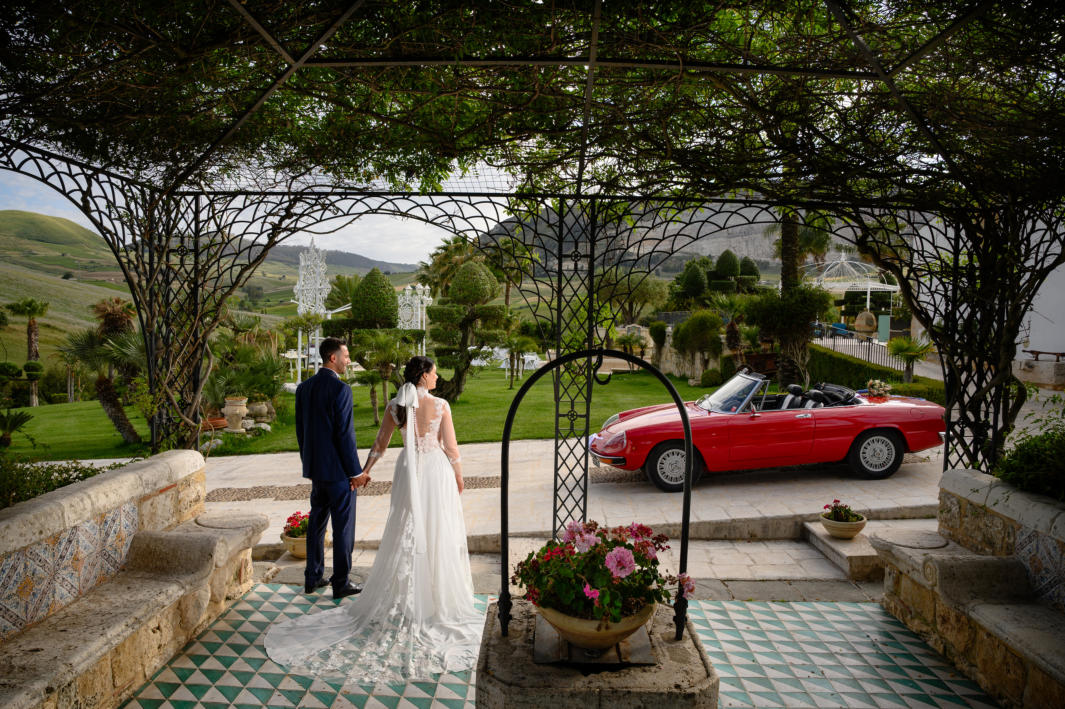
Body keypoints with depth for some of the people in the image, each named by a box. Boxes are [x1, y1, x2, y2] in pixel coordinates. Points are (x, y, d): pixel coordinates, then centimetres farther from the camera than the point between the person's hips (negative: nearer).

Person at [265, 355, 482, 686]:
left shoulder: (394, 406, -2)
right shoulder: (440, 405, -13)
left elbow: (380, 444, 5)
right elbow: (451, 447, -9)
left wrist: (363, 471, 19)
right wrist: (459, 476, 6)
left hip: (408, 472, 3)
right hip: (437, 471, -3)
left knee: (405, 536, 13)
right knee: (438, 535, 8)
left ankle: (402, 598, 20)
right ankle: (439, 598, 18)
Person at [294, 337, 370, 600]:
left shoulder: (304, 387, 6)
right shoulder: (340, 389, -18)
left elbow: (300, 429, 11)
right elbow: (344, 433, -19)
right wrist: (356, 471, -12)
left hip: (315, 467, 8)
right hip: (338, 469, -8)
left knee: (317, 521, 17)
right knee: (343, 526, 3)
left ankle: (313, 577, 27)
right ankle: (340, 583, 12)